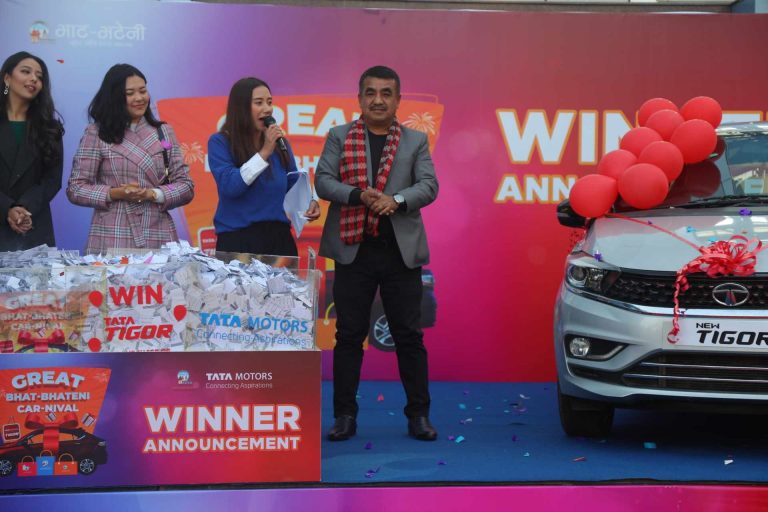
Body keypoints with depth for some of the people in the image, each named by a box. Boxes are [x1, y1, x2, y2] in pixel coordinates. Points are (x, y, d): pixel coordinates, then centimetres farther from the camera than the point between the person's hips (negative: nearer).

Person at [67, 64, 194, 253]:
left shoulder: (164, 132, 11)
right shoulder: (96, 133, 3)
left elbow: (186, 187, 7)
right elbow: (76, 189, 1)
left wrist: (152, 194, -10)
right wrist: (115, 194, -13)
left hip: (158, 239, 2)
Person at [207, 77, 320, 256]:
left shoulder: (279, 143, 8)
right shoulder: (220, 142, -4)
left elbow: (294, 184, 13)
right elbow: (229, 186, -17)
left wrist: (309, 201, -8)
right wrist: (264, 152, -17)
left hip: (279, 237, 4)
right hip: (238, 239, -4)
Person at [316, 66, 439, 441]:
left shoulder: (416, 141, 11)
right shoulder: (339, 137, 9)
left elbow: (428, 185, -1)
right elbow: (323, 181, -2)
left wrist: (395, 200, -20)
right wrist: (359, 195, -19)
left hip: (401, 252, 1)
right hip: (353, 250, 0)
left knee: (409, 335, 5)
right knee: (349, 335, 4)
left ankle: (418, 414, 13)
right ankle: (345, 415, 13)